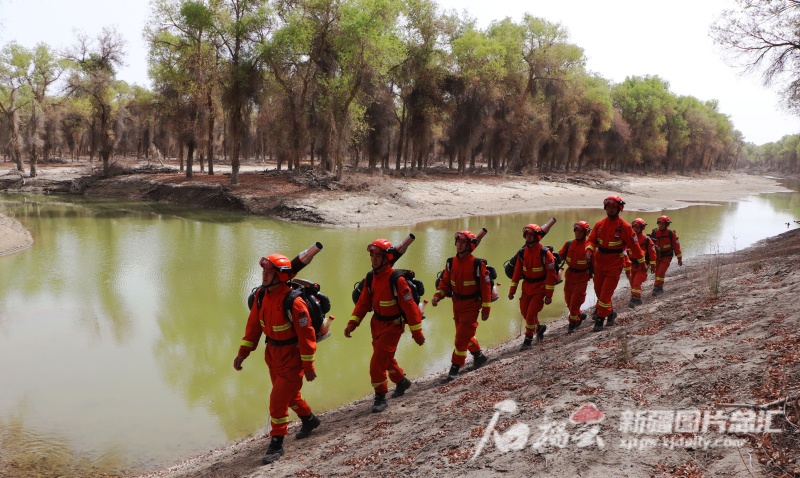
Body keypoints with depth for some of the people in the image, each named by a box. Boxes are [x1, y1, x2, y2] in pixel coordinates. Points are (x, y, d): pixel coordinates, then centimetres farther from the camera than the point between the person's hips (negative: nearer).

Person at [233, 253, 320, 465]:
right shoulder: (262, 295, -5)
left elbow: (307, 335, -22)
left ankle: (276, 444, 10)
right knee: (289, 393, 23)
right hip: (273, 353, 8)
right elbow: (253, 324, 6)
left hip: (292, 356, -8)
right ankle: (309, 420, 48)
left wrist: (308, 366, -17)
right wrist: (243, 352, 3)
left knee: (278, 399, -6)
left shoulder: (293, 302, -28)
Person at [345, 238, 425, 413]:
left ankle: (380, 397, 7)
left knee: (378, 363, -10)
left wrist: (417, 332, -15)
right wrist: (352, 323, -6)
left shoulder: (397, 280, -23)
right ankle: (402, 382, 47)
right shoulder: (370, 278, -2)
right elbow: (363, 303, 4)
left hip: (392, 325, -7)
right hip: (377, 323, 7)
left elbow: (410, 307, -19)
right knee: (386, 358, 22)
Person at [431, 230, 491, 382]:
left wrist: (486, 308, -11)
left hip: (471, 306, -6)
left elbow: (486, 287, -11)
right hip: (457, 305, 6)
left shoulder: (478, 264, -15)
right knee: (465, 335, 20)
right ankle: (479, 356, 43)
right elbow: (445, 282, 3)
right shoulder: (451, 262, -1)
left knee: (462, 338, -8)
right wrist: (438, 296, -15)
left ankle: (454, 369, 0)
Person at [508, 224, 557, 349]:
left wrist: (549, 295, -15)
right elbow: (517, 272, 6)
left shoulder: (545, 253, -15)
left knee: (531, 314, -10)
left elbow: (551, 275, -14)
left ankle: (528, 339, 7)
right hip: (527, 287, 6)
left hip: (540, 288, -6)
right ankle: (539, 328, 38)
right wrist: (512, 290, 4)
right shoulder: (522, 252, 2)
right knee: (525, 312, 11)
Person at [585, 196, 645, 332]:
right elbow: (591, 240, 2)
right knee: (598, 290, 15)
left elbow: (634, 244, -7)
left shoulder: (624, 226, -11)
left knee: (606, 293, -8)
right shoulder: (599, 224, 3)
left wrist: (642, 262, -2)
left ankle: (600, 319, 3)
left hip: (615, 265, -5)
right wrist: (589, 251, -19)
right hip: (599, 262, 5)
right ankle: (609, 312, 39)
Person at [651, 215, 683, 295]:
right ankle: (660, 288, 21)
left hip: (667, 256, -3)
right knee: (657, 272, 6)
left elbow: (676, 246, -5)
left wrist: (679, 258, -3)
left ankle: (657, 288, -14)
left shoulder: (671, 234, -10)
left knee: (661, 271, -16)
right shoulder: (654, 232, -4)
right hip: (657, 256, 3)